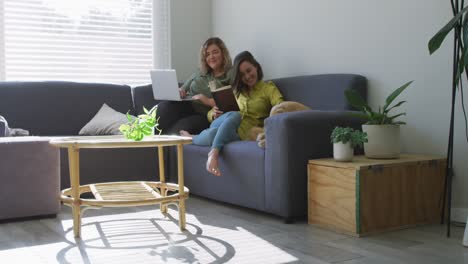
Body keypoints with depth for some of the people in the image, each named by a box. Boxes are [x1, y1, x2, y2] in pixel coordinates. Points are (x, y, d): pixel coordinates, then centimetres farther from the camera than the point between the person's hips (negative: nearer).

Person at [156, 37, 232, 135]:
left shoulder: (231, 77, 5)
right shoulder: (199, 73, 24)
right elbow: (184, 89, 29)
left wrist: (209, 101, -16)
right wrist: (180, 91, 5)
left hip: (205, 116, -5)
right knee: (163, 106, -28)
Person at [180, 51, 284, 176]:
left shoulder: (268, 87, 10)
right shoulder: (236, 90, 22)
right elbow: (211, 113, 21)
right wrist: (214, 114, -4)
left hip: (245, 133, -3)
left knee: (214, 134, -37)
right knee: (234, 115, -34)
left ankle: (193, 138, -14)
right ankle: (214, 153, -26)